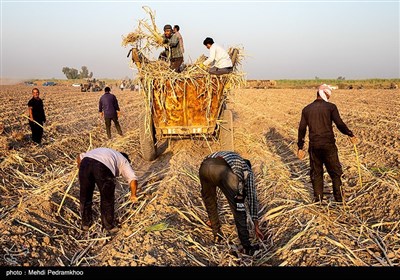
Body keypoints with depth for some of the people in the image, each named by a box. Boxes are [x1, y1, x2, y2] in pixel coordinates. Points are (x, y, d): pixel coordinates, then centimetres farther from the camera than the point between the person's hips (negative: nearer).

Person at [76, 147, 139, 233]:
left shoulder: (103, 151, 43)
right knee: (107, 199, 17)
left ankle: (85, 223, 38)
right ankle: (109, 226, 31)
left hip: (86, 162, 4)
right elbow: (133, 180, 14)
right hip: (103, 168, -4)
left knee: (85, 196, 23)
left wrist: (82, 171, 44)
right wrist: (133, 195, 29)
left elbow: (80, 156, 35)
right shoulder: (124, 161, 30)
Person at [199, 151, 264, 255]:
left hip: (205, 166, 5)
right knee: (238, 207, 9)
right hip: (223, 170, -5)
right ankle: (246, 247, 11)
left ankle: (217, 234, 38)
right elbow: (252, 197, 33)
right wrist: (256, 225, 38)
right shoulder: (247, 170, 33)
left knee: (209, 200, 29)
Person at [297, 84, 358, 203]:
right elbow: (340, 124, -9)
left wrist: (300, 147, 10)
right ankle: (338, 197, 17)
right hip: (328, 144, -3)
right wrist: (350, 135, 6)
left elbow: (302, 129, 5)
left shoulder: (306, 109, 5)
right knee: (335, 171, 11)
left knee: (316, 172, 14)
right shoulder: (331, 107, -5)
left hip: (314, 145, 3)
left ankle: (318, 198, 20)